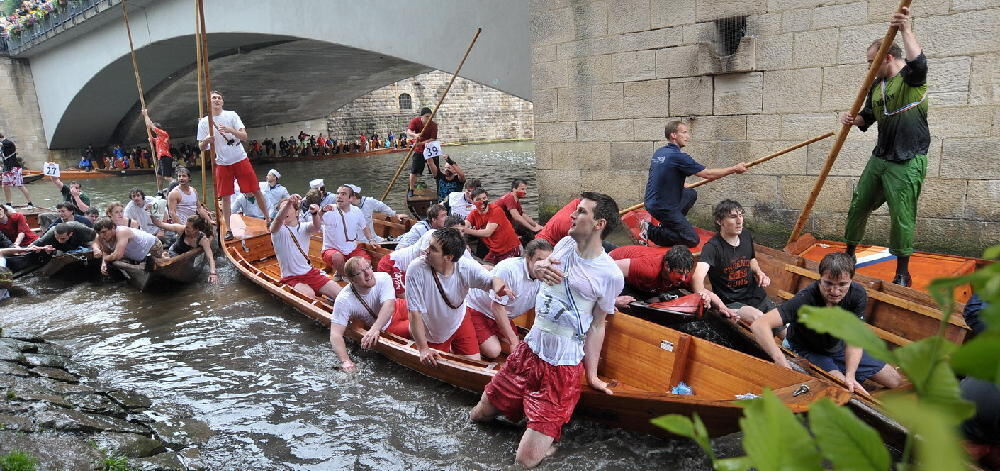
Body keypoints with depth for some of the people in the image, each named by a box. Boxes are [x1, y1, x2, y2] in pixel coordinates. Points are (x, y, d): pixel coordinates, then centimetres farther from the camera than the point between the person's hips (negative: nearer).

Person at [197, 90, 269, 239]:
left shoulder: (232, 115, 0)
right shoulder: (203, 122, 3)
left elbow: (244, 136, -8)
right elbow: (201, 147, 4)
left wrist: (230, 130, -26)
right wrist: (206, 141, -19)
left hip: (240, 159, -1)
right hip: (222, 163, 1)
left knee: (256, 190, 2)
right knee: (225, 197, 0)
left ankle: (267, 218, 16)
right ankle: (228, 230, 7)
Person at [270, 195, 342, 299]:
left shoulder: (304, 228, 7)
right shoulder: (278, 230, -2)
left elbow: (316, 227, -17)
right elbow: (278, 221, -28)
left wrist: (315, 213, -42)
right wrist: (288, 203, -48)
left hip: (310, 273, 4)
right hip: (291, 278, -3)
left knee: (340, 293, -12)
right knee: (309, 294, -32)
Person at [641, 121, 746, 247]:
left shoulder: (658, 153, 7)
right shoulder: (677, 156, -20)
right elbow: (708, 174, -16)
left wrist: (681, 186, 37)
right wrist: (735, 169, -5)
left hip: (653, 202, 9)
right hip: (663, 208, -9)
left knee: (691, 193, 26)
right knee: (692, 240, -5)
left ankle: (666, 226, 19)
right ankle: (651, 231, -6)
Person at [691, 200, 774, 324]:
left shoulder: (746, 236, 4)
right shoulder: (713, 247, -20)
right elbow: (697, 276, -39)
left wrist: (759, 272, 5)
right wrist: (703, 293, -62)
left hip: (756, 295, 7)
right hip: (732, 303, -7)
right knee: (758, 317, -32)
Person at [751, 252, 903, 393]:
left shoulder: (858, 294, -23)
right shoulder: (805, 299, -38)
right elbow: (759, 325, -50)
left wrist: (850, 375, -34)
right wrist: (780, 359, -63)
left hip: (839, 347, 5)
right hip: (807, 351, -5)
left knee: (896, 381, 10)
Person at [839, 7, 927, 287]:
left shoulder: (911, 77, -8)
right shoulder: (877, 85, 11)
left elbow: (918, 62, -32)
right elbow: (867, 117, 19)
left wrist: (906, 30, -36)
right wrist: (852, 119, -3)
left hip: (908, 161, -7)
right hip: (880, 158, 7)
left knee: (902, 216, -6)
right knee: (859, 205, 12)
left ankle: (902, 274, 6)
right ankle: (849, 254, 30)